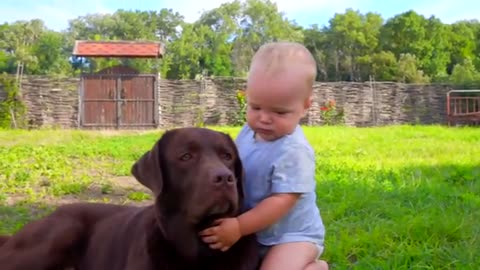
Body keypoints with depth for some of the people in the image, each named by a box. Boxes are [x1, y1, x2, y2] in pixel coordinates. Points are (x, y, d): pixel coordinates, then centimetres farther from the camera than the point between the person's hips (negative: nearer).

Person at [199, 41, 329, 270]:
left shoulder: (294, 151, -26)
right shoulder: (249, 132, -2)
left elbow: (282, 201, -28)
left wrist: (239, 227, -30)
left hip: (293, 235, -8)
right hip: (258, 232, 9)